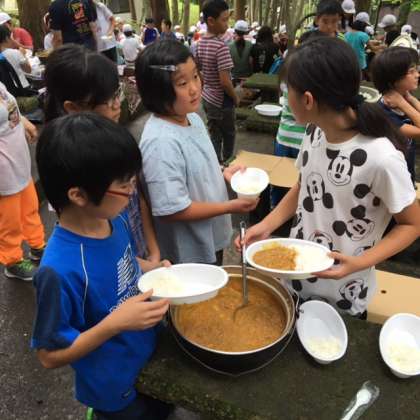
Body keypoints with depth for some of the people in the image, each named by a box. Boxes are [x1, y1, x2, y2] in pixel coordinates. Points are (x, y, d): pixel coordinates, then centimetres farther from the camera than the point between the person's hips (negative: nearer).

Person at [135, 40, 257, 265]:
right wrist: (230, 207, -22)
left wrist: (222, 173, -5)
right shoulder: (161, 143, -30)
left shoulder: (193, 118, -1)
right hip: (189, 255, -8)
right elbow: (171, 210, -29)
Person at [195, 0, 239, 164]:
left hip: (207, 98, 7)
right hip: (222, 101, -7)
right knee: (228, 135, 15)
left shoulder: (200, 43, 2)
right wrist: (236, 98, -11)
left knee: (214, 137, 18)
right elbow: (225, 81, -26)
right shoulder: (221, 46, -23)